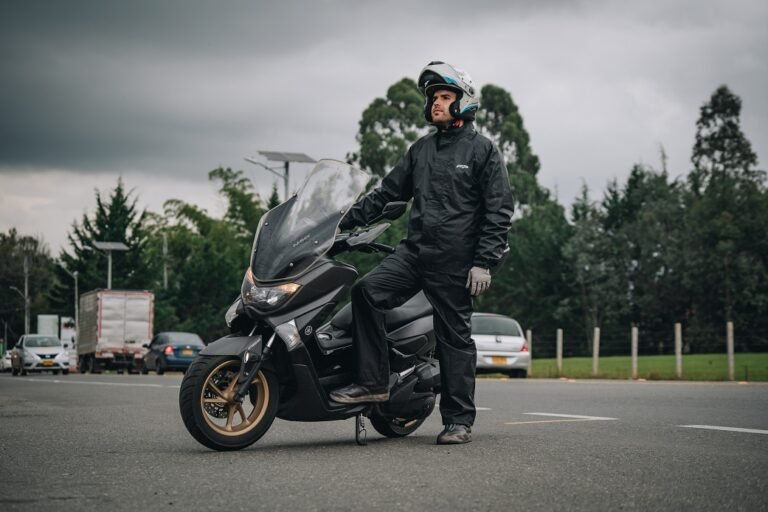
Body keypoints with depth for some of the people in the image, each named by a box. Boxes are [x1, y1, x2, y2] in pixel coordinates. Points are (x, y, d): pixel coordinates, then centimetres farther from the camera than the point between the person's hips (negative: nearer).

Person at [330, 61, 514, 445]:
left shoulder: (482, 150, 0)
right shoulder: (421, 150, 17)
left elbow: (499, 210, -5)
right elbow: (388, 191, 22)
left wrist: (484, 262, -12)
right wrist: (347, 222, 13)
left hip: (454, 261, -5)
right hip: (414, 250, 5)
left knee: (454, 338, -1)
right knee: (367, 290, -16)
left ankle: (459, 420, 8)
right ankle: (372, 382, -12)